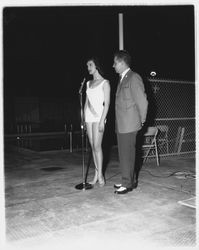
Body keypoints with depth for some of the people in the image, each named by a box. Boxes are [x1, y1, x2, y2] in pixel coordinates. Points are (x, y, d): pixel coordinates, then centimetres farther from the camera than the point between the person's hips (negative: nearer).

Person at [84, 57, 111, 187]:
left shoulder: (105, 82, -1)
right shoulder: (88, 83, 17)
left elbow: (107, 103, -7)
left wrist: (102, 120, -15)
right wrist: (83, 118, 9)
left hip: (98, 117, -6)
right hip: (89, 117, 6)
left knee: (97, 146, -10)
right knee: (93, 146, 5)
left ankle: (100, 175, -1)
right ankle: (97, 174, 11)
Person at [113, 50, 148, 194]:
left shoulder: (134, 78, -12)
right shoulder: (123, 79, 17)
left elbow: (142, 101, -14)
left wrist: (141, 121, -6)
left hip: (129, 125, -9)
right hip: (121, 125, 9)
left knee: (127, 155, -1)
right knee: (125, 154, 15)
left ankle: (128, 184, 10)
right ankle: (130, 181, 27)